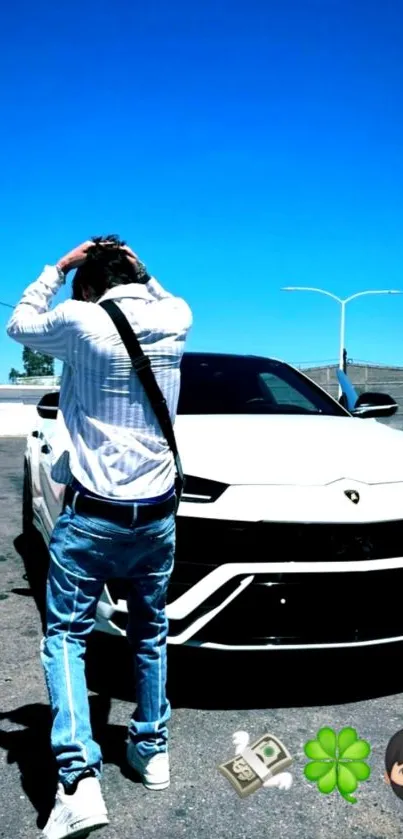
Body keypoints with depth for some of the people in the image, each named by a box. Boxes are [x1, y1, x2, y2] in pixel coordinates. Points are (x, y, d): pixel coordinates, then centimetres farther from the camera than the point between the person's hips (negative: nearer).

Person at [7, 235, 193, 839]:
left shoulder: (80, 320, -12)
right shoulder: (175, 319, -1)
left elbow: (19, 325, 10)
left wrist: (58, 270, 14)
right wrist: (140, 272, 18)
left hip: (91, 517, -4)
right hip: (157, 516, 4)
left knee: (65, 636, 7)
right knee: (150, 634, 20)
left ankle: (79, 778, -3)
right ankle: (152, 750, 32)